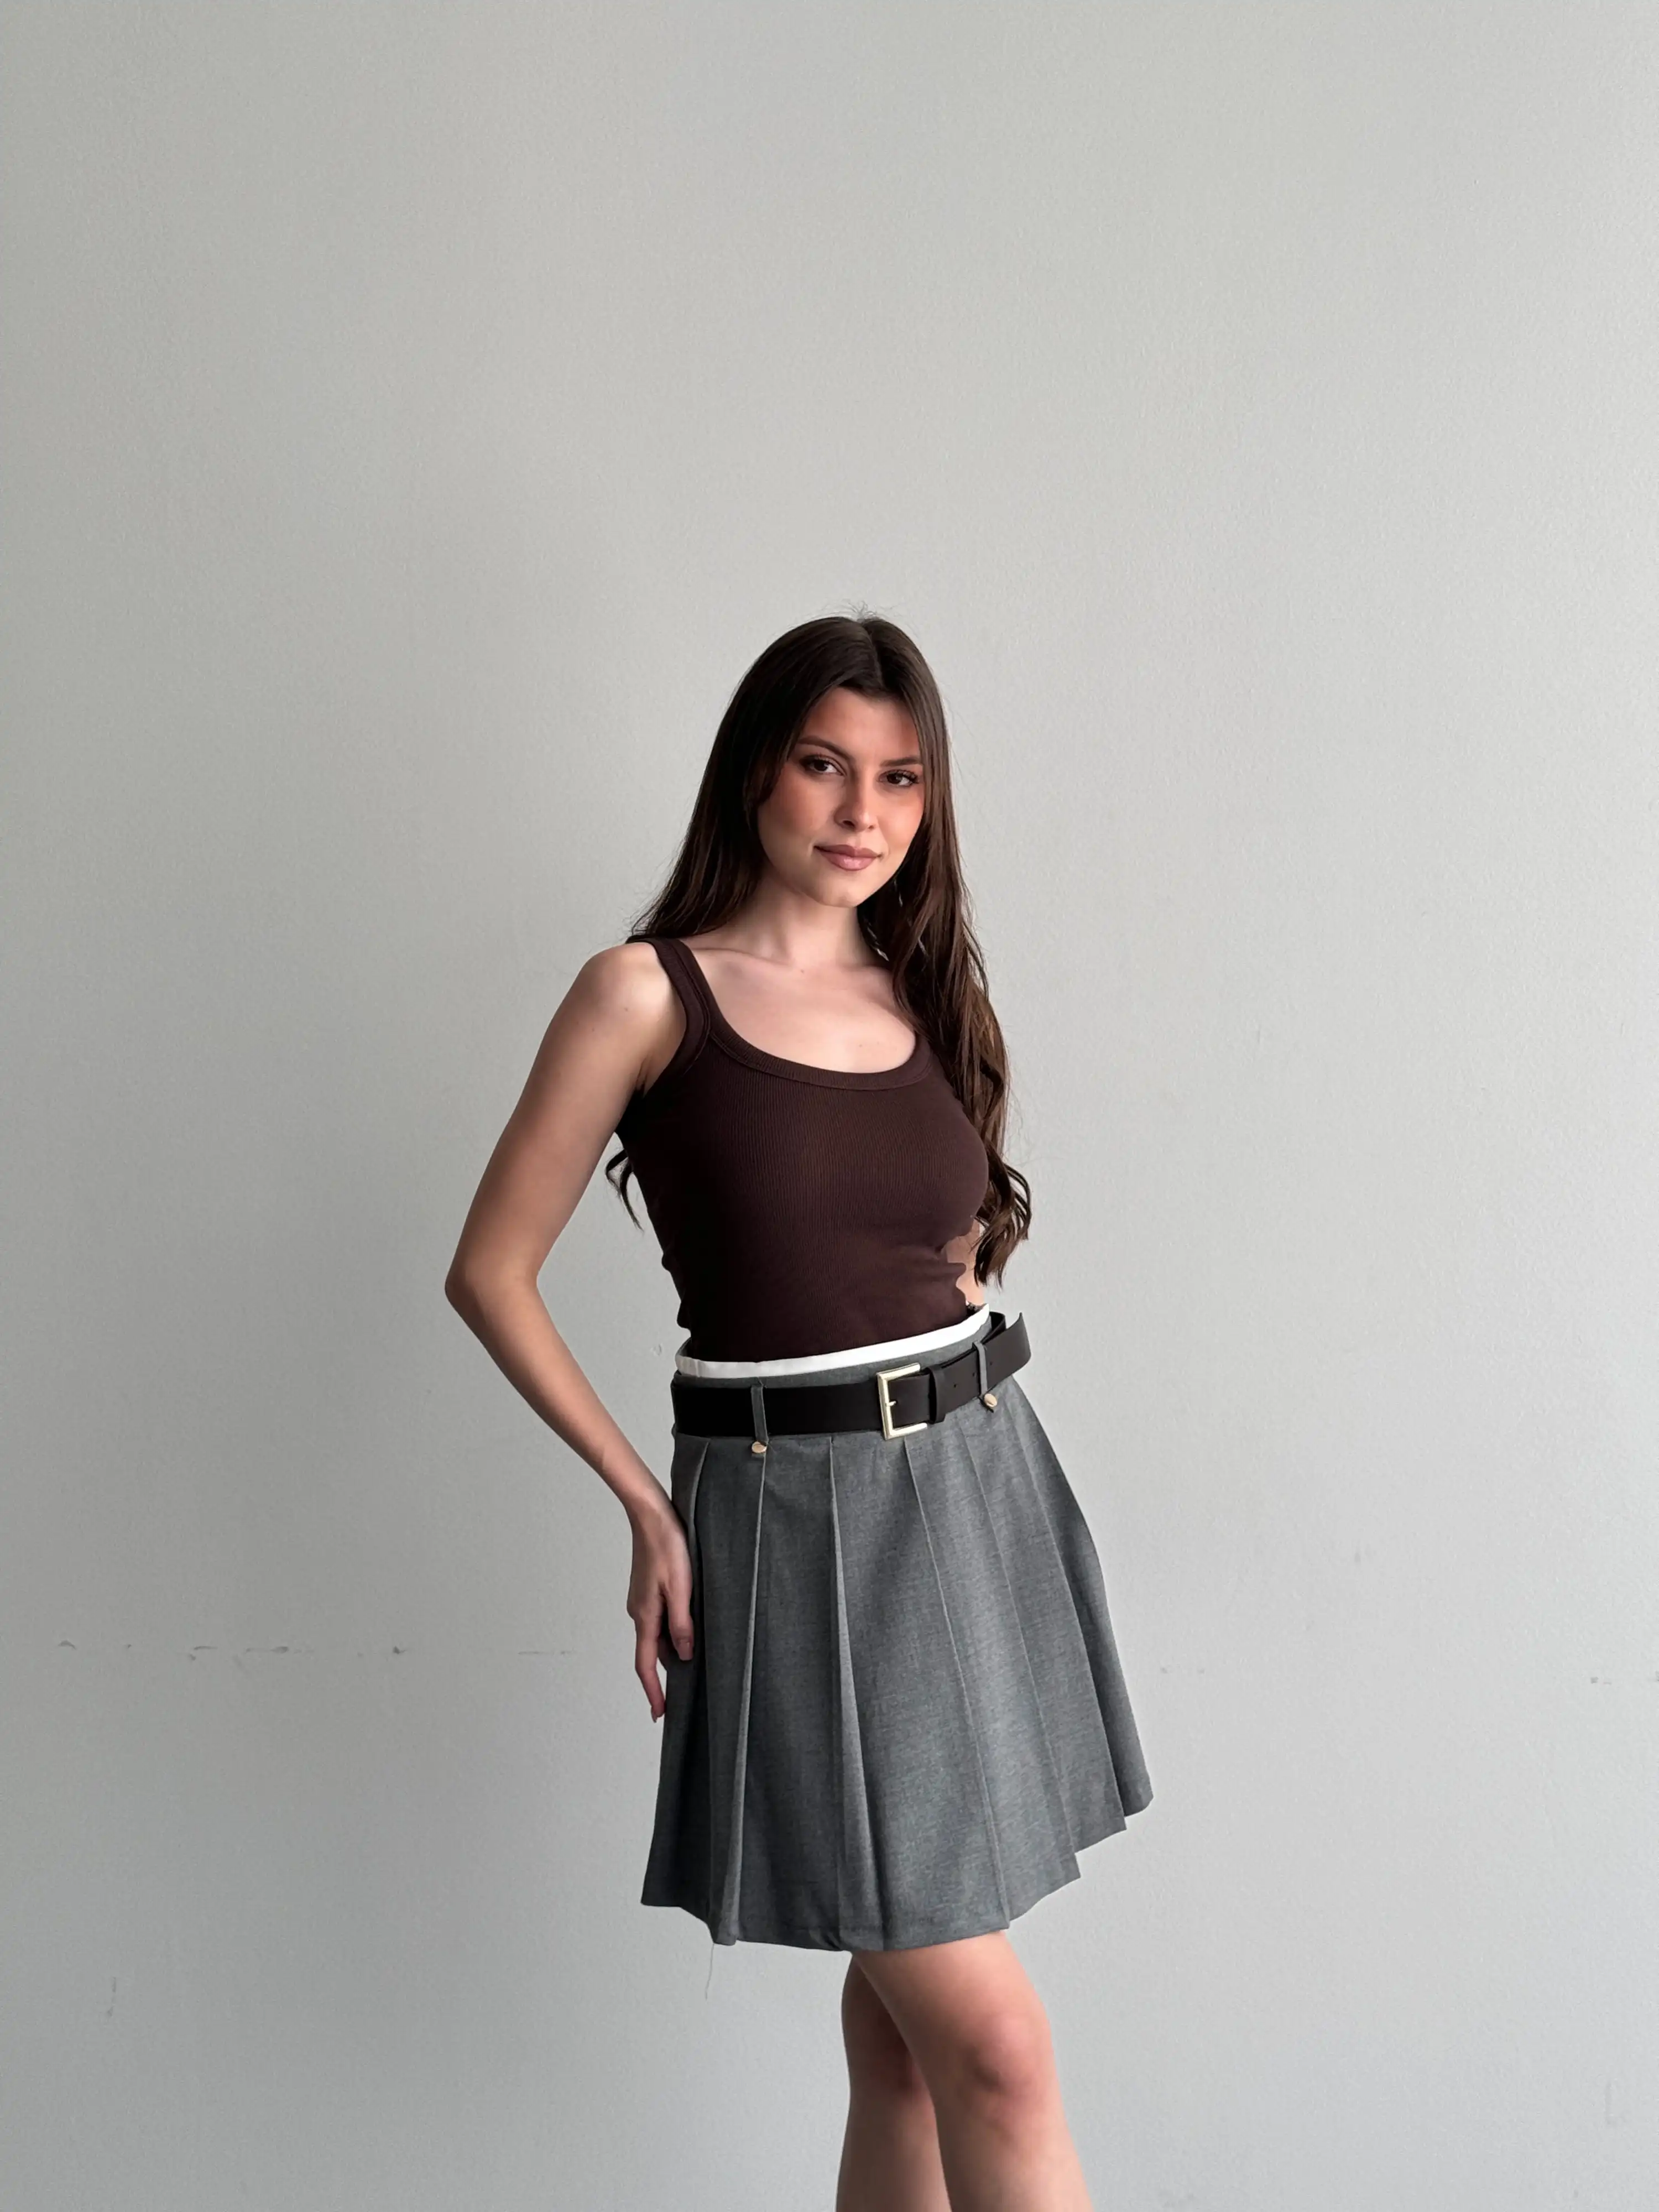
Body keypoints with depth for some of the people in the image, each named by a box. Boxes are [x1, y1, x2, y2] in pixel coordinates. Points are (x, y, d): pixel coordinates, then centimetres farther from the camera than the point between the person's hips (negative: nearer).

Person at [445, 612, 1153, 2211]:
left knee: (905, 2024, 14)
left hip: (976, 1492, 5)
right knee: (998, 2051, -3)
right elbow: (491, 1273, -2)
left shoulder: (928, 992, 10)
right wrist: (643, 1502, -6)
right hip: (795, 1523, -5)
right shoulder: (647, 994, -5)